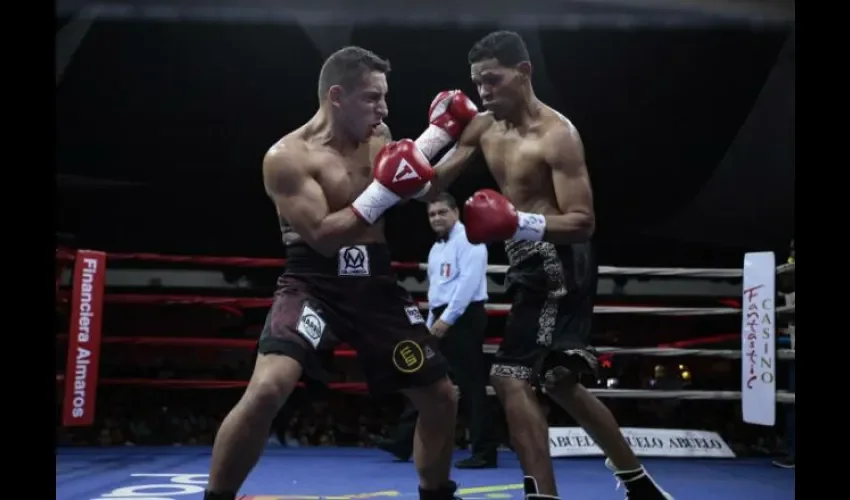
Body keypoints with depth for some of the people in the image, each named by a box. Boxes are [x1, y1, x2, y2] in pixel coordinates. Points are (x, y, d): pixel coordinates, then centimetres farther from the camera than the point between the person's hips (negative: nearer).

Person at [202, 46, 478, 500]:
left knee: (441, 395, 9)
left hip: (375, 284, 6)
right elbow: (323, 237, -20)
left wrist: (440, 135, 11)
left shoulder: (377, 138, 7)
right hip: (312, 284, -6)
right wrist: (383, 193, -25)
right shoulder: (287, 157, -13)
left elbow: (419, 190, 22)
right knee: (267, 389, -29)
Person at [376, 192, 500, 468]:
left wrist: (447, 319, -20)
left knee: (471, 386, -7)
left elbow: (469, 282, -18)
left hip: (463, 318, -9)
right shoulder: (436, 248, 21)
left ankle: (485, 452, -2)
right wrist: (431, 324, 16)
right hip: (442, 320, 9)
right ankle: (403, 441, 15)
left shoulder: (468, 240, -7)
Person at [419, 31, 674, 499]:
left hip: (559, 266, -10)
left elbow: (583, 223, -22)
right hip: (533, 265, 10)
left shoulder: (557, 136, -18)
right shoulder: (483, 128, 6)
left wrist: (520, 224, -36)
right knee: (561, 384, 19)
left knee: (510, 379, -15)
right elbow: (432, 187, 3)